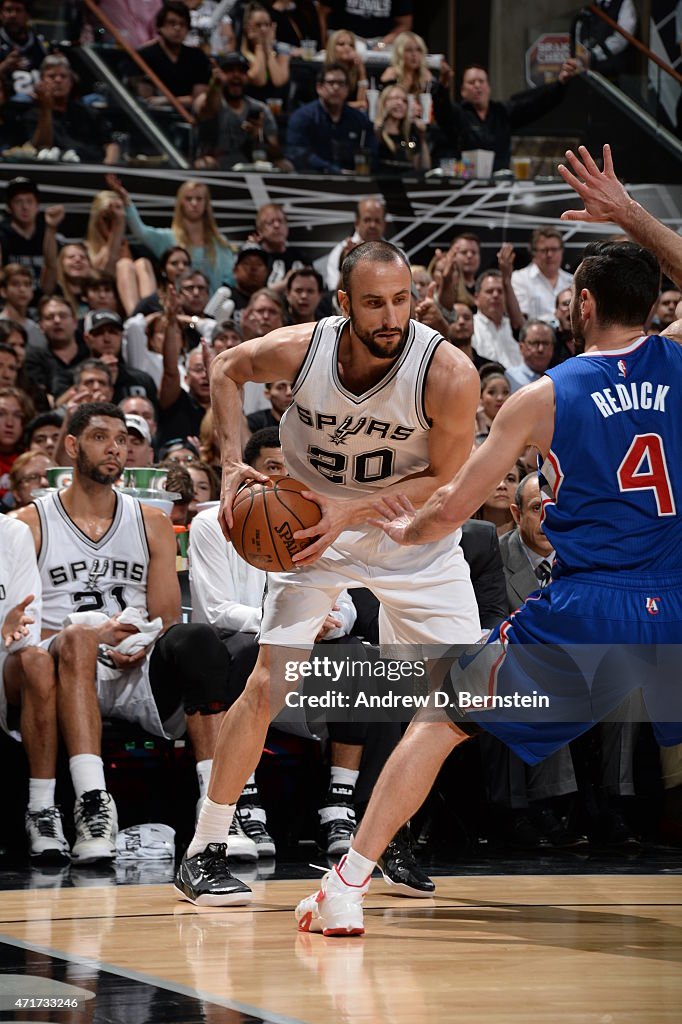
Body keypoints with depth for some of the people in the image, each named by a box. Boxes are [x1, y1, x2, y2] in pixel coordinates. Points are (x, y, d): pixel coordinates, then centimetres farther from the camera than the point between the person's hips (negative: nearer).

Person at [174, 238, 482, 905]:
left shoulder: (449, 374, -28)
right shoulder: (300, 350, -24)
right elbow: (226, 369, -1)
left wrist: (355, 508, -29)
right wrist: (232, 465, -12)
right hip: (313, 525, -1)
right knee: (269, 682, -13)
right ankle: (202, 854, -3)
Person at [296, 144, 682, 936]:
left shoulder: (544, 396, 0)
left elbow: (452, 508, 5)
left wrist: (406, 531, 26)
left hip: (582, 605, -2)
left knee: (439, 723, 10)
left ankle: (346, 890, 5)